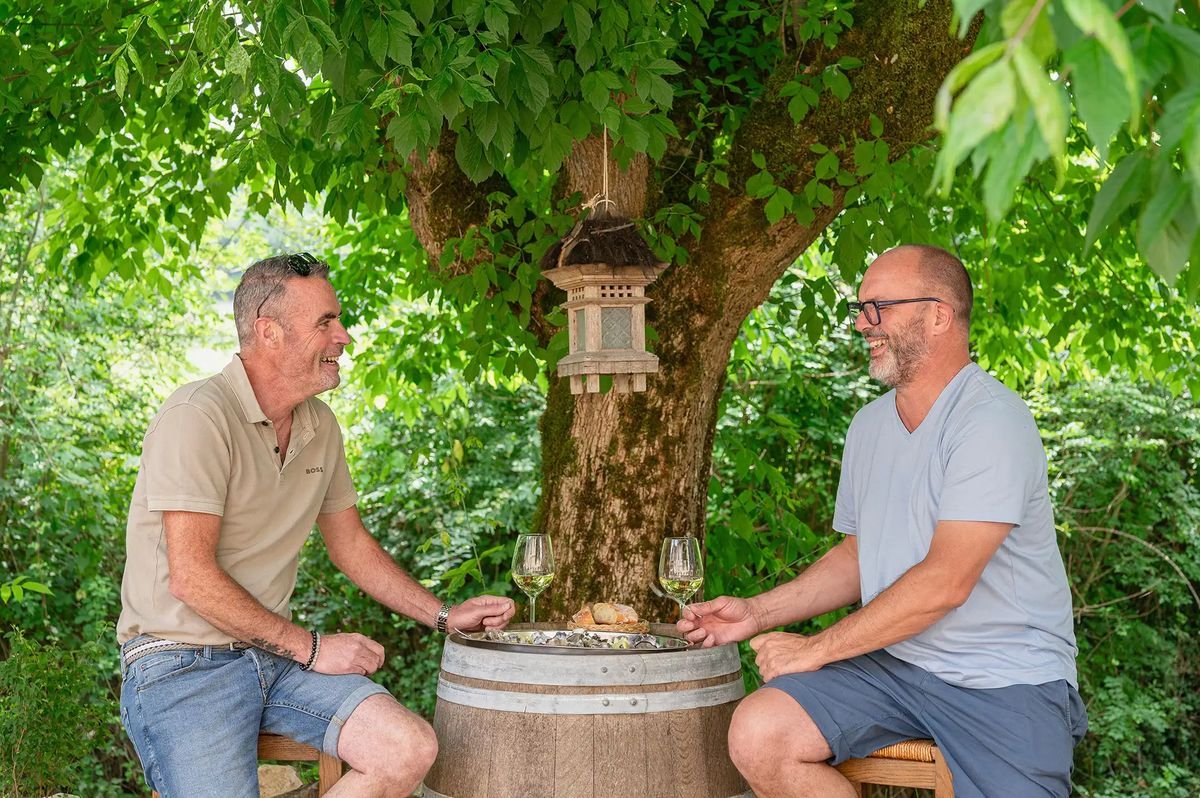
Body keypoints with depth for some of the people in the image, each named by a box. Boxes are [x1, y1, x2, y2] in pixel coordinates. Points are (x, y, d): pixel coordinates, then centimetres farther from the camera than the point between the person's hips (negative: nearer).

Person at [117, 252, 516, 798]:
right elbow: (191, 577, -20)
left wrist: (444, 616, 14)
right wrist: (311, 648, -14)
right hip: (182, 664, -6)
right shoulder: (198, 417, -16)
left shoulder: (319, 425, 9)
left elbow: (350, 544, 21)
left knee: (411, 749, -14)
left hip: (275, 652, 7)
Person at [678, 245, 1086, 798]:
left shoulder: (992, 421, -14)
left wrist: (815, 649, -15)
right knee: (757, 734, -16)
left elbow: (945, 581, -21)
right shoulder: (869, 425, 12)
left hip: (1006, 678, -6)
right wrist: (757, 612, 8)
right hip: (892, 662, 7)